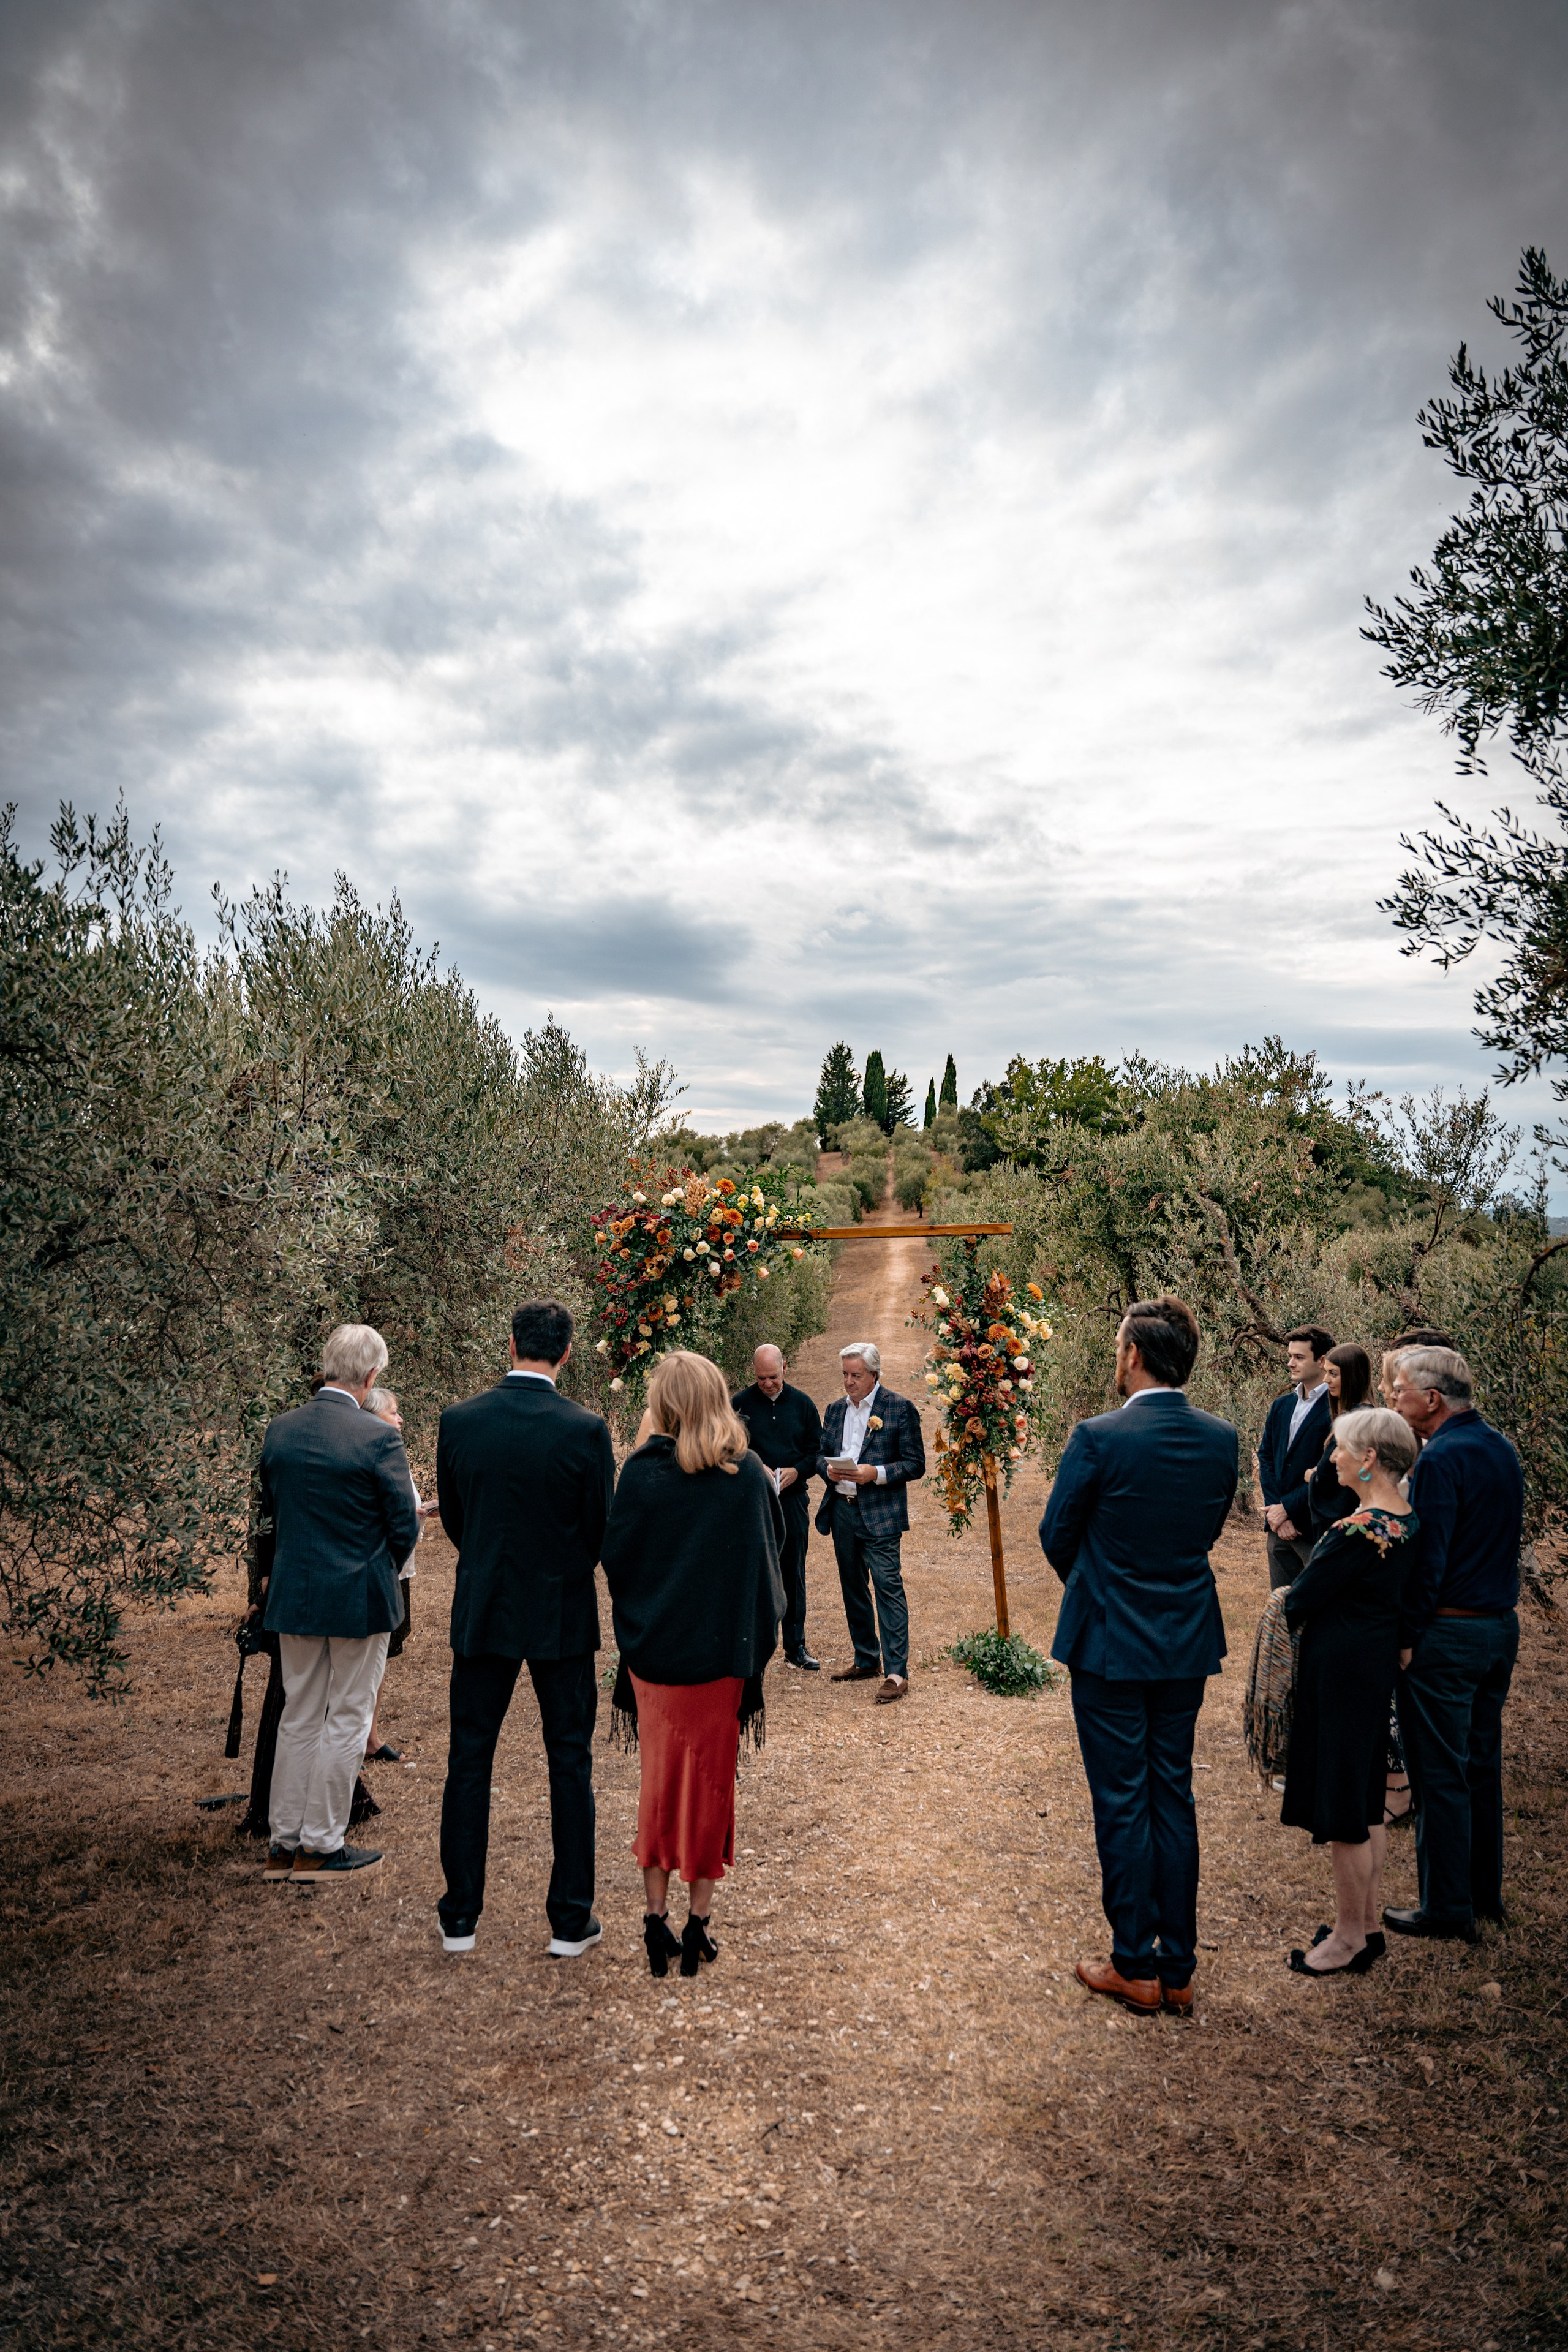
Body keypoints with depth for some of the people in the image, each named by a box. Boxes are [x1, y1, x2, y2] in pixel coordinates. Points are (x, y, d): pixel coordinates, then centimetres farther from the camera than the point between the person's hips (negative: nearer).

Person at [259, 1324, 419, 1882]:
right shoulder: (378, 1438, -18)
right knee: (347, 1720, 8)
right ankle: (320, 1846, 14)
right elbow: (405, 1526, -12)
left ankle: (284, 1843, 24)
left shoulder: (279, 1429, -2)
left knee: (299, 1717, 16)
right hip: (359, 1597, -5)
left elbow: (268, 1506, 11)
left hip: (293, 1595, 5)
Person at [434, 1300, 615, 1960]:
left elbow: (453, 1518, 4)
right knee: (570, 1765, 10)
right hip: (562, 1615, -2)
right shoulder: (584, 1429, -14)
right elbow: (601, 1532, -6)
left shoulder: (459, 1420, -7)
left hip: (482, 1610, 2)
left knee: (468, 1762, 13)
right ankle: (570, 1921, 17)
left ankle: (460, 1918, 22)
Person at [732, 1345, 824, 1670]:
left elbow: (817, 1450, 9)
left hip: (793, 1500, 2)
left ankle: (796, 1646, 19)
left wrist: (797, 1471, -10)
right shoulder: (740, 1404, -1)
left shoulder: (802, 1403, 6)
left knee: (794, 1574, 9)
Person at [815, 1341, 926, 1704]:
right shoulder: (835, 1409, 12)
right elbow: (821, 1454, 17)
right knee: (853, 1588, 14)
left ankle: (896, 1671, -5)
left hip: (880, 1514, -6)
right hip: (842, 1511, 6)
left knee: (888, 1587, -10)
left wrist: (875, 1474, -21)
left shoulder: (900, 1408, -6)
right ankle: (867, 1660, 26)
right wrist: (828, 1469, -6)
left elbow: (915, 1464, -8)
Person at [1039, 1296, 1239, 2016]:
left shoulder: (1100, 1438, -19)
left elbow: (1056, 1536, -7)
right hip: (1188, 1643, 5)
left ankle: (1136, 1969, 18)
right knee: (1174, 1799, 15)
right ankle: (1178, 1969, 24)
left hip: (1110, 1642, -5)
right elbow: (1209, 1531, 8)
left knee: (1122, 1806, 7)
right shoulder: (1222, 1440, -4)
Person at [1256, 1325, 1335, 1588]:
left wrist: (1287, 1508, -13)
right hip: (1279, 1528, 7)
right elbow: (1265, 1458, 8)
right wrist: (1276, 1512, -5)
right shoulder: (1281, 1406, 12)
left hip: (1317, 1527, -7)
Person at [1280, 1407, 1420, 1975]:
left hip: (1341, 1668, -9)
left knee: (1341, 1806, 4)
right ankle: (1367, 1925, 31)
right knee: (1365, 1802, 19)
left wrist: (1284, 1611, 3)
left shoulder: (1359, 1529, -24)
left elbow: (1300, 1601, -17)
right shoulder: (1405, 1519, 3)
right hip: (1378, 1663, 9)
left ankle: (1350, 1938, 17)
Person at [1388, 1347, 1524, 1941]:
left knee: (1440, 1775, 1)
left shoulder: (1441, 1459, -19)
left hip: (1448, 1632, -9)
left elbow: (1427, 1558, -21)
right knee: (1481, 1765, 18)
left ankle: (1448, 1909, 10)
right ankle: (1484, 1892, 28)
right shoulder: (1501, 1448, 9)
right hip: (1501, 1625, 9)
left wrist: (1405, 1638, -15)